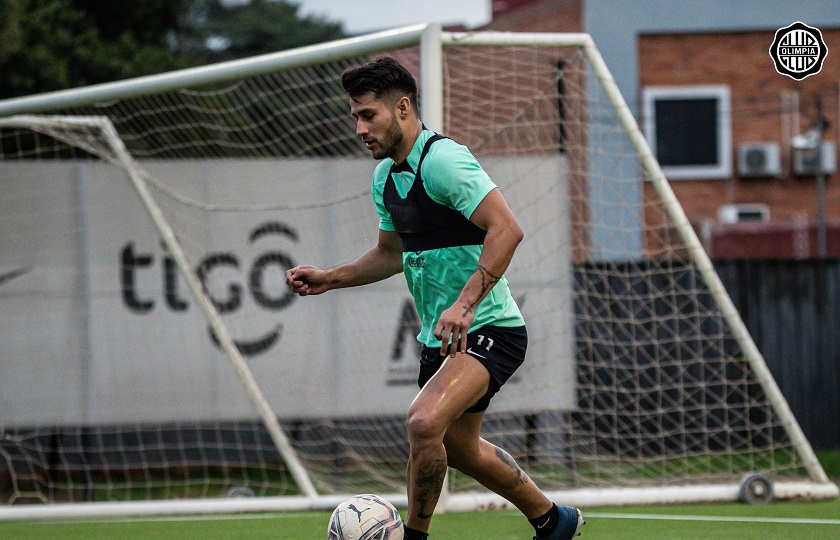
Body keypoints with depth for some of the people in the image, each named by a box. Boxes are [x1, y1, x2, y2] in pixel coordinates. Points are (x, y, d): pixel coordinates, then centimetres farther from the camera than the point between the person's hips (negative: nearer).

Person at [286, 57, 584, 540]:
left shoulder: (443, 160, -19)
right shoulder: (385, 175, 10)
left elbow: (506, 229, -28)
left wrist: (465, 304, -34)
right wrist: (329, 279, 11)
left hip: (487, 330, -10)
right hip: (440, 336, 10)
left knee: (425, 422, -29)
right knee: (458, 446, 22)